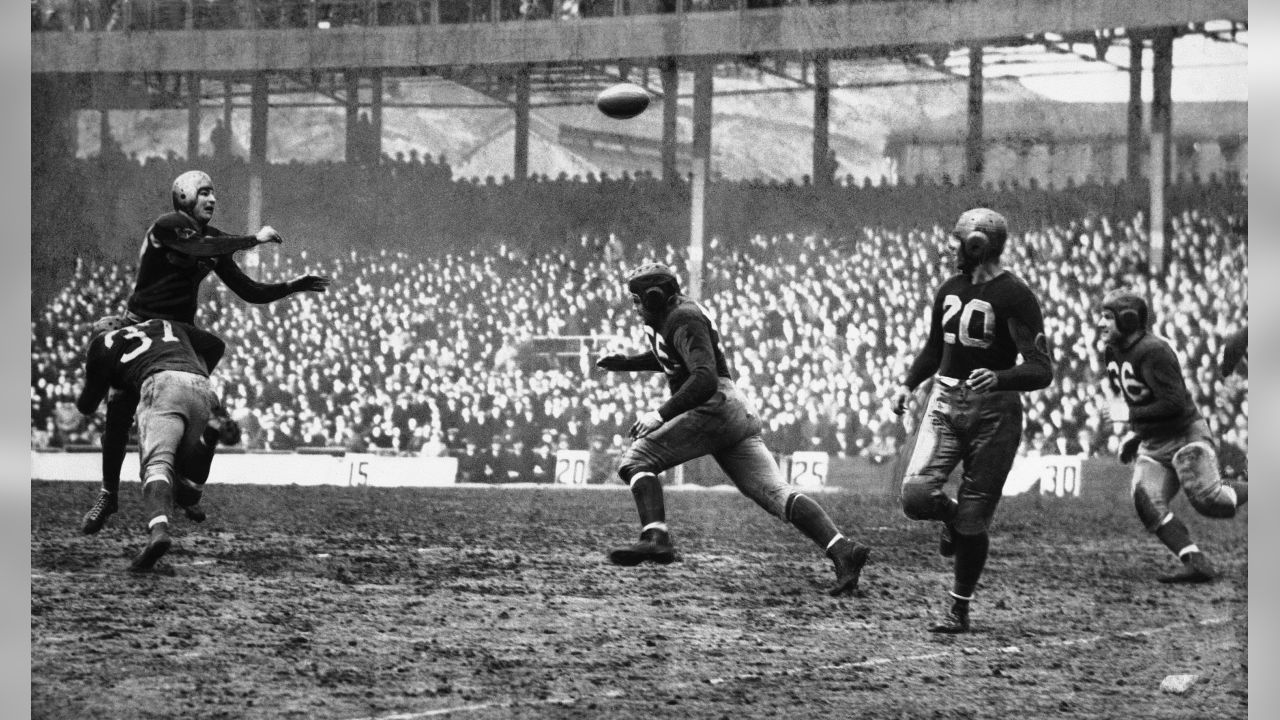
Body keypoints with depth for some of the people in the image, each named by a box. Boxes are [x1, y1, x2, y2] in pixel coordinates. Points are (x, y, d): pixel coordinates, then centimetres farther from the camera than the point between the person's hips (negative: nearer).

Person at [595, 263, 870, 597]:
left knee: (635, 459, -10)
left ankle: (656, 536, -30)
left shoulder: (685, 320, -6)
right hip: (741, 416, 10)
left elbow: (705, 379, -20)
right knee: (775, 492, -6)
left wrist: (661, 414, -21)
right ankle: (841, 548, -23)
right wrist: (623, 363, 31)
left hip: (718, 405, -10)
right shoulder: (666, 317, 23)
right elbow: (664, 357, 45)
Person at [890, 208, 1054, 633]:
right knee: (917, 495, -15)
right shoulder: (950, 290, 11)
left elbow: (1041, 370, -16)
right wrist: (909, 384, 12)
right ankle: (953, 519, 20)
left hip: (993, 410, -5)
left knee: (973, 518, -1)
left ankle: (960, 609, 15)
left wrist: (999, 378, -34)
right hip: (945, 403, 5)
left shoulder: (1013, 295, -11)